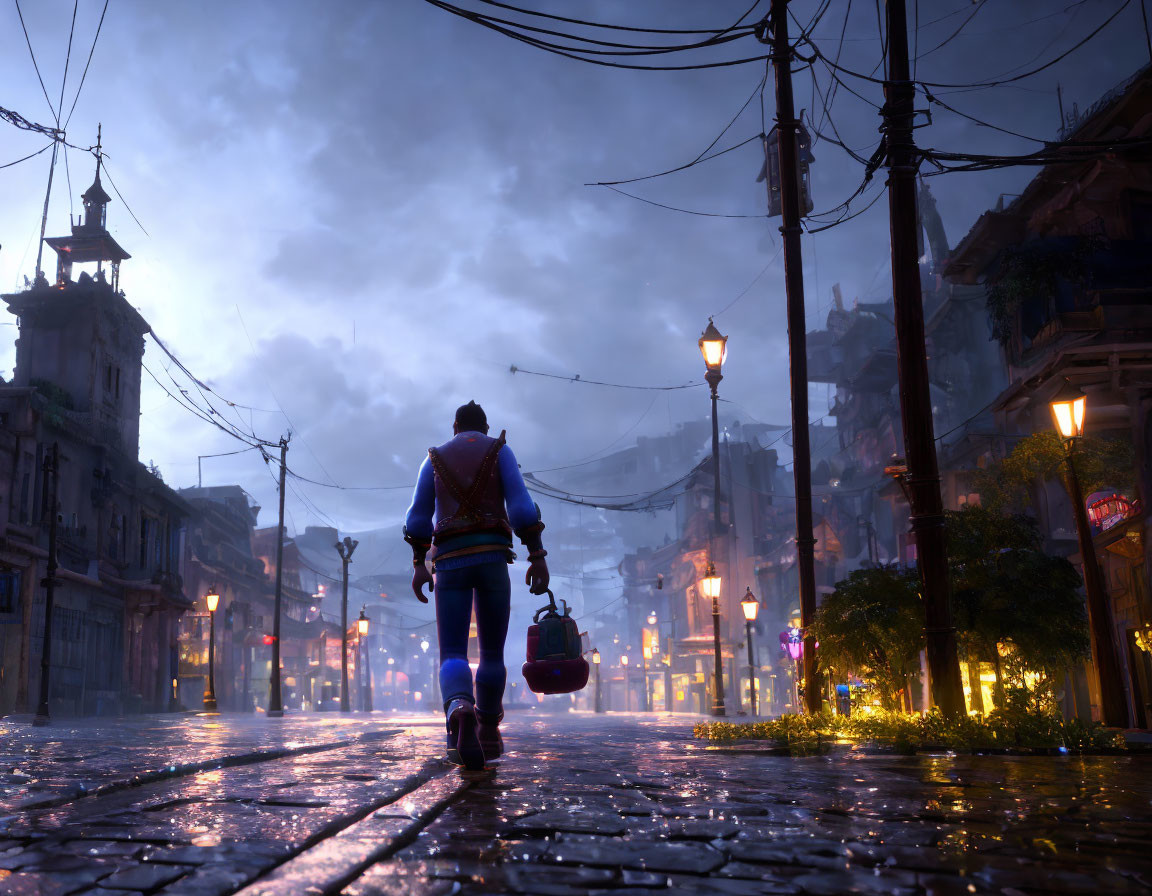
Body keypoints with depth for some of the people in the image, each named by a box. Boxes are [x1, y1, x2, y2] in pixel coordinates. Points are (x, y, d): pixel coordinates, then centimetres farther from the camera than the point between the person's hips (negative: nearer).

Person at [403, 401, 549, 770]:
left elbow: (419, 514, 5)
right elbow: (520, 503, -5)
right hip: (491, 557, -1)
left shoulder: (434, 458, 17)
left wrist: (419, 565, 2)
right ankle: (488, 733, 20)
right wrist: (538, 556, -9)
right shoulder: (500, 450, 10)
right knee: (492, 652, 15)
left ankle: (460, 713, -39)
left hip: (450, 562, 1)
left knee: (453, 656, -7)